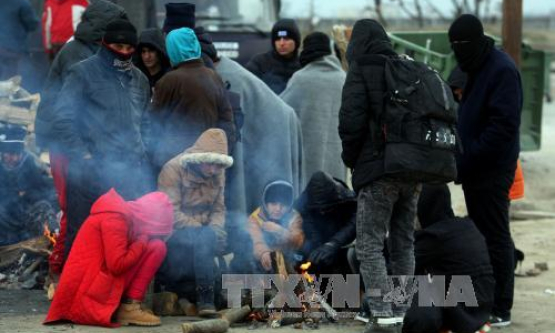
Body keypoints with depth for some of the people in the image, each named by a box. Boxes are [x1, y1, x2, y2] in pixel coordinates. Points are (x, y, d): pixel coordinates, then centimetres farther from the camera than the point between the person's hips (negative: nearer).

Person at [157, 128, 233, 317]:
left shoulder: (218, 174, 7)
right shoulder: (173, 169, -12)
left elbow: (219, 209, 9)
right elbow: (170, 213, -18)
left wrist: (216, 227, -15)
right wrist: (203, 229, -25)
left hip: (202, 233, 6)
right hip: (174, 233, -6)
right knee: (205, 238, -35)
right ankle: (205, 298, -31)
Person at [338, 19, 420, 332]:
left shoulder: (362, 71, -5)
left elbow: (351, 121, -14)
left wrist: (350, 157, 2)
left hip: (378, 168, -6)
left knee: (370, 245, -3)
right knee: (404, 244, 14)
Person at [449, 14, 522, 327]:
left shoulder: (503, 69, -14)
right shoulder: (472, 69, 16)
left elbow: (503, 125, -21)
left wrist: (467, 160, -21)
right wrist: (460, 159, 11)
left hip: (493, 170, -9)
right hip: (475, 169, 9)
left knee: (495, 236, -6)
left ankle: (500, 309, -3)